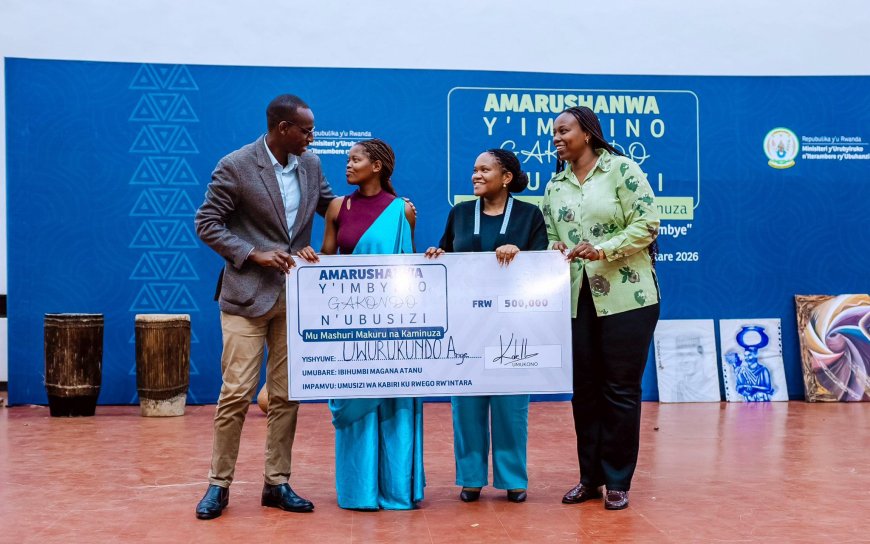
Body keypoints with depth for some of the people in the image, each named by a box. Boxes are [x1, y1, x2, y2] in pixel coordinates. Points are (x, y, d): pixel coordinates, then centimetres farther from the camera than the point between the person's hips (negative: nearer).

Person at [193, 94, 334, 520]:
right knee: (237, 393, -3)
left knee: (286, 395, 8)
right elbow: (206, 223, -7)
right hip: (248, 296, -5)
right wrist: (254, 254, -17)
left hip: (295, 296, 5)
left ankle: (277, 483, 18)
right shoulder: (235, 166, -9)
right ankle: (219, 485, 11)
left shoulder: (310, 165, 7)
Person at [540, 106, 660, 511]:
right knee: (584, 389, 10)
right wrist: (555, 250, -9)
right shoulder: (554, 186, 12)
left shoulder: (621, 169, -3)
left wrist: (604, 250, -19)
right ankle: (590, 476, 22)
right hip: (576, 300, 5)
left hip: (626, 297, -5)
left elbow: (647, 224, -9)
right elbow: (550, 237, 14)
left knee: (621, 390, 1)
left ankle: (618, 481, 12)